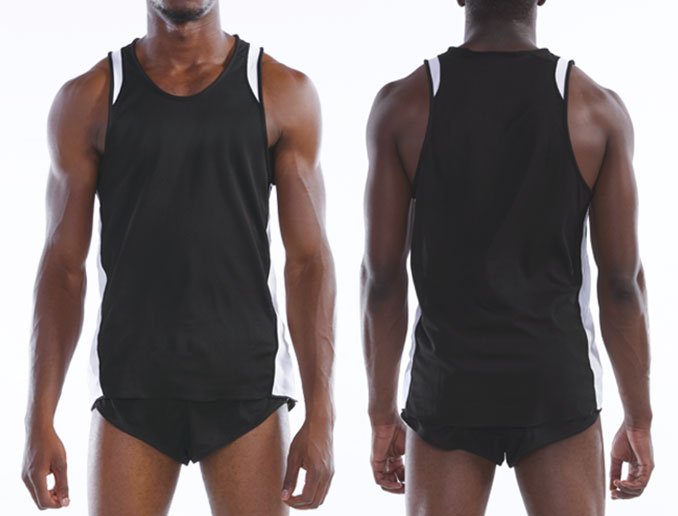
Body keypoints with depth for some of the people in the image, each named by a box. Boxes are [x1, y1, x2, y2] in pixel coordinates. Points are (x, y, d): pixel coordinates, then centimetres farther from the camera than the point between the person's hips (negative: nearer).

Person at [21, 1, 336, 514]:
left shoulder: (285, 93, 1)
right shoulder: (88, 99, 2)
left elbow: (309, 263, -1)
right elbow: (64, 268, 3)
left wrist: (321, 417, -8)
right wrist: (40, 421, -3)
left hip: (246, 392, 0)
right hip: (132, 389, 0)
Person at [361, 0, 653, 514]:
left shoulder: (402, 105, -6)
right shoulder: (599, 110, -6)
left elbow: (382, 276, -5)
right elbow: (622, 281, -6)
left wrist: (383, 416, 4)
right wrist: (638, 420, 4)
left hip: (449, 393, 0)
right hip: (556, 389, 0)